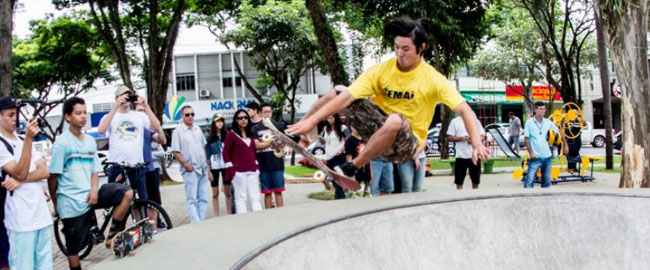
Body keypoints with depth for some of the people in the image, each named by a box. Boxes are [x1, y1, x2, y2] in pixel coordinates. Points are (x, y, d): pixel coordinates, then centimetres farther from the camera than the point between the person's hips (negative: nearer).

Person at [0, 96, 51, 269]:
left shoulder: (23, 141, 16)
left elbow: (44, 171, 7)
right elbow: (20, 173, -17)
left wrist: (21, 180, -12)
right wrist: (28, 139, -24)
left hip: (41, 212, 7)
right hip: (20, 218, -7)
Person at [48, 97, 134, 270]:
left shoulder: (90, 141, 8)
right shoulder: (62, 143, -10)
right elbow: (52, 177, -6)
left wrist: (94, 189, -8)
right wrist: (55, 205, 0)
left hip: (89, 196, 5)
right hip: (71, 202, -5)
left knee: (127, 193, -14)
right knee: (74, 247, 3)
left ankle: (112, 236, -2)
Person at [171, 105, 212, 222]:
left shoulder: (198, 129, 12)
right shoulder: (178, 132, -5)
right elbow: (176, 152, -7)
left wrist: (208, 169, 17)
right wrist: (186, 164, -20)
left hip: (202, 169, 6)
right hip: (190, 170, -6)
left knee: (203, 199, 8)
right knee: (192, 200, -7)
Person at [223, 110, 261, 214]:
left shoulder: (250, 134, 15)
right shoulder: (231, 134, -2)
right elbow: (225, 153, -5)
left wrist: (256, 166, 12)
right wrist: (231, 169, -12)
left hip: (252, 170, 6)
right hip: (239, 171, -6)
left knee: (255, 197, 4)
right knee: (241, 197, -2)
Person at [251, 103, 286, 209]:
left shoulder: (278, 127, 9)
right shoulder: (255, 128, 4)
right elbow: (257, 145, -7)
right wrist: (272, 141, -6)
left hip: (277, 164, 1)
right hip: (263, 165, -1)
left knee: (278, 191, 2)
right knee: (267, 192, 5)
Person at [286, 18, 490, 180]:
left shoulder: (432, 78, -14)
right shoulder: (381, 70, -8)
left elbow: (464, 110, -20)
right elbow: (347, 97, -17)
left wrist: (477, 143, -36)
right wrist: (310, 121, -28)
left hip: (406, 142, -3)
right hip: (378, 129, 4)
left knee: (395, 120, -40)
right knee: (338, 92, -11)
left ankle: (351, 168, -23)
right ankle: (295, 132, -1)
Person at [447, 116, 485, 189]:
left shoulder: (476, 121, 11)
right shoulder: (455, 121, 4)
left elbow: (483, 136, 9)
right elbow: (450, 138, 1)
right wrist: (462, 138, -16)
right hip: (461, 155, -2)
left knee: (476, 180, 9)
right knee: (459, 181, -1)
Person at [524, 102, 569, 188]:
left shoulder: (548, 122, 6)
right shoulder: (529, 123, -5)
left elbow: (559, 132, 15)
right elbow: (526, 139, -6)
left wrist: (566, 145, 10)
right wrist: (531, 153, -13)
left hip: (547, 156, 5)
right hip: (535, 157, -5)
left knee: (547, 181, 12)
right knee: (529, 180, -11)